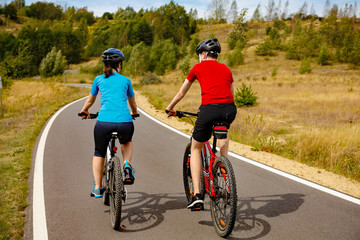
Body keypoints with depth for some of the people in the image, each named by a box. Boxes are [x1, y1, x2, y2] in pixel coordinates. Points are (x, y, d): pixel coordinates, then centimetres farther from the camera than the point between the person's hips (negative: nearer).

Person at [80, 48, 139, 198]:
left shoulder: (99, 79, 16)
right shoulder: (125, 80, 16)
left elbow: (90, 100, 30)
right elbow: (132, 103, 31)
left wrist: (84, 111, 51)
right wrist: (134, 113, 52)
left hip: (104, 122, 0)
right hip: (124, 122, 0)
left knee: (99, 153, 23)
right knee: (127, 142, 34)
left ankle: (97, 188, 20)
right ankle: (127, 165, 8)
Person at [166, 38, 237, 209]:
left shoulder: (198, 68, 15)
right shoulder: (226, 69, 24)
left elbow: (180, 93, 24)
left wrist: (170, 108, 41)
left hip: (209, 109, -3)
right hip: (229, 109, 3)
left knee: (195, 149, 18)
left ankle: (197, 194, 7)